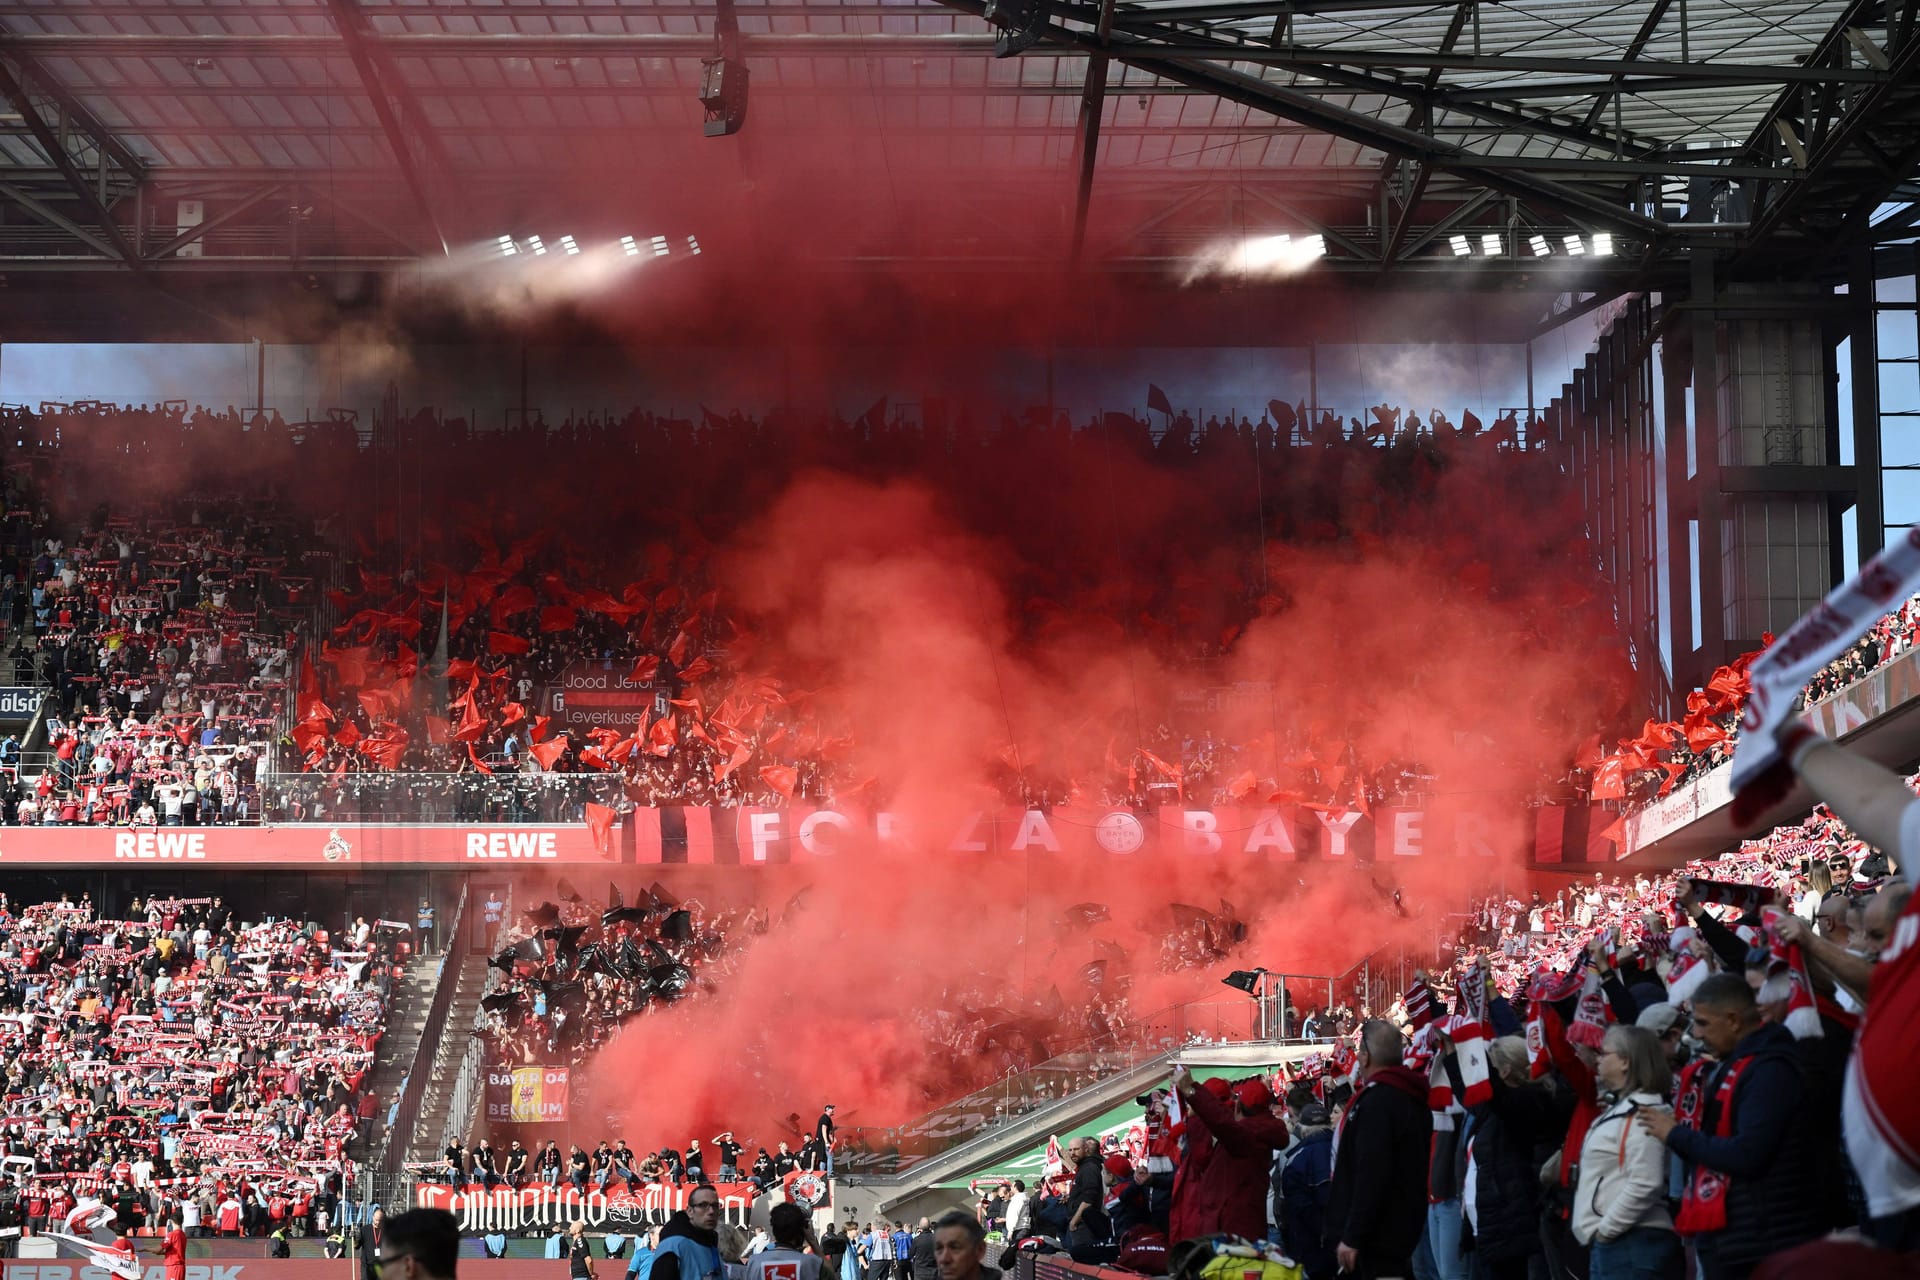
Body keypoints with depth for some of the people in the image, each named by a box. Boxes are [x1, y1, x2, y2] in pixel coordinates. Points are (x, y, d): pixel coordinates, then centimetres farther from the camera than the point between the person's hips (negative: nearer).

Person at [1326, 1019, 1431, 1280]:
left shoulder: (1377, 1101, -18)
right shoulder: (1412, 1099, 14)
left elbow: (1371, 1177, -25)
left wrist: (1353, 1237, -23)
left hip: (1378, 1236, -10)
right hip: (1400, 1229, 10)